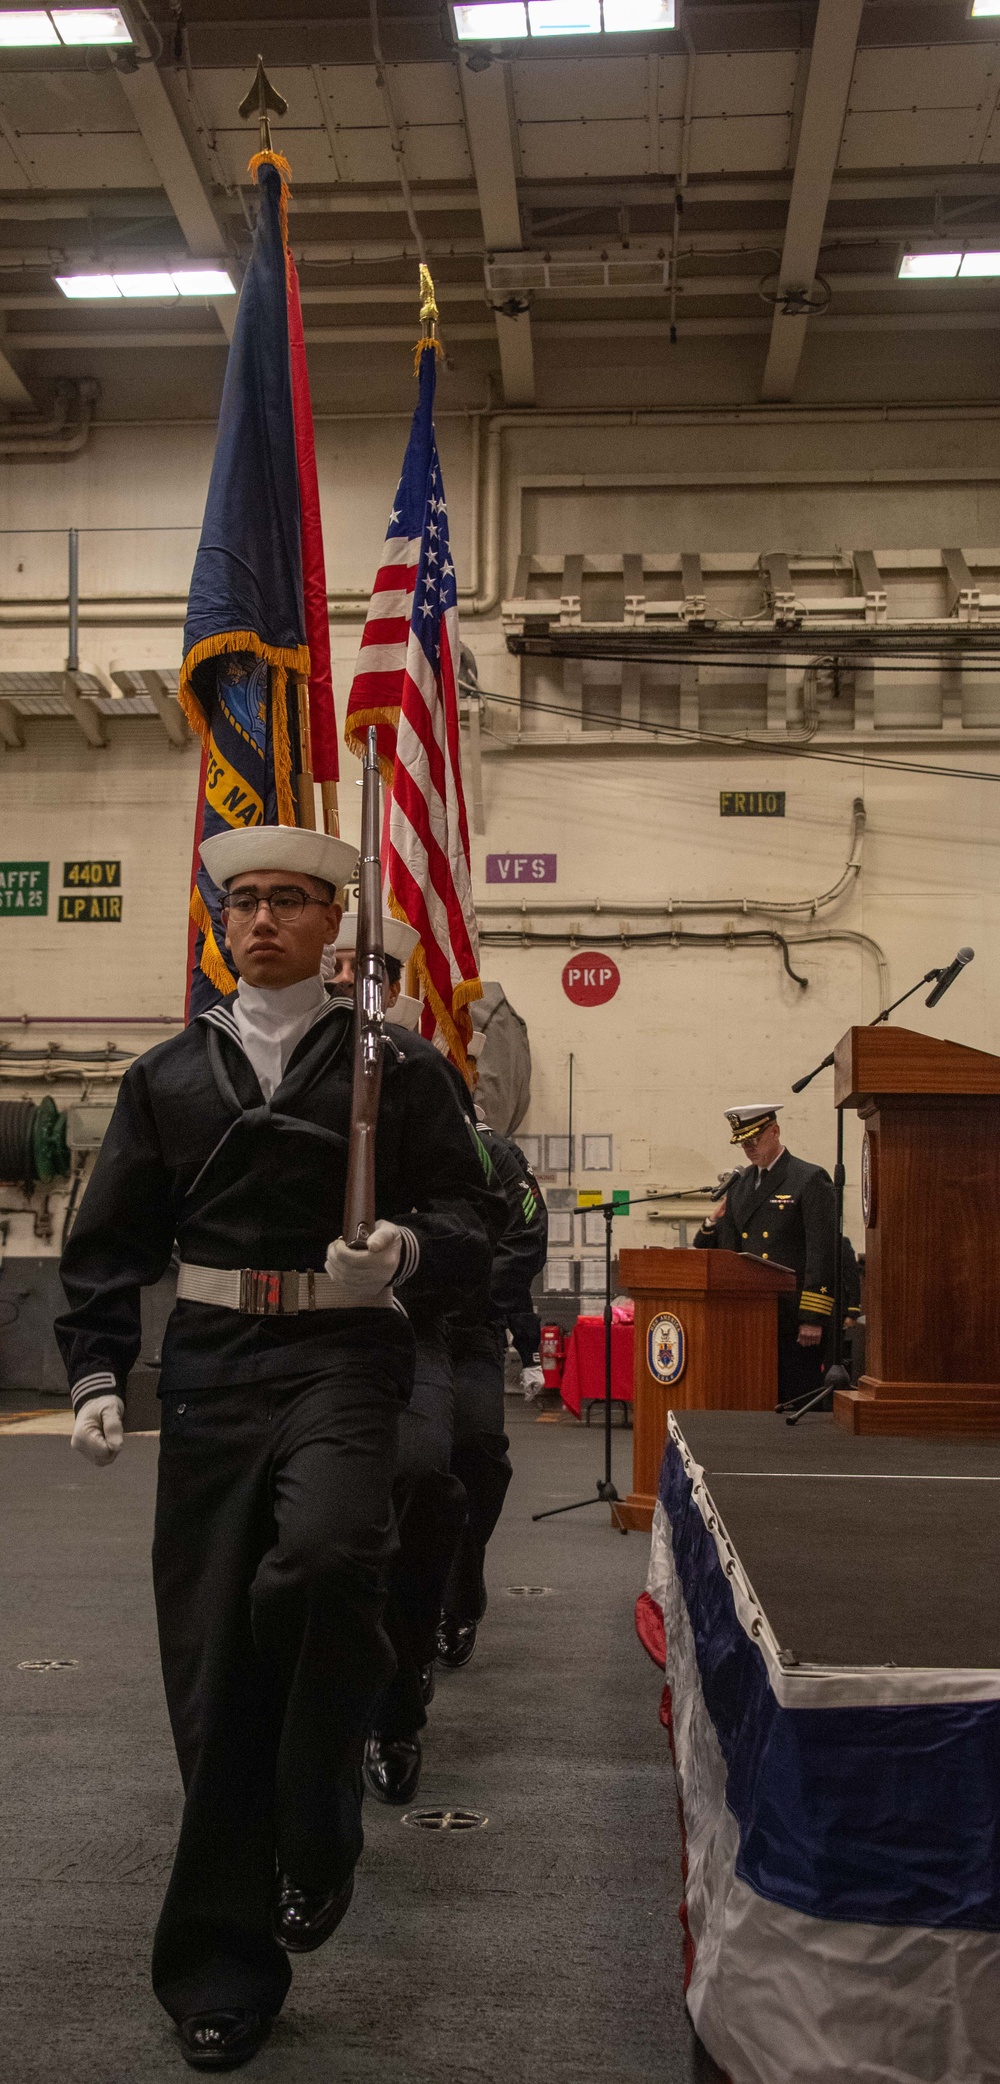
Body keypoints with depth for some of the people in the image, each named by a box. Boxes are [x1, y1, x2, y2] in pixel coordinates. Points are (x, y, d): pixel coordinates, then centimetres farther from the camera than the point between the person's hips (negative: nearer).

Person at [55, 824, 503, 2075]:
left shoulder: (396, 1067, 5)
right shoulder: (167, 1077, 14)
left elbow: (469, 1223, 4)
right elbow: (111, 1242, 14)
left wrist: (408, 1247, -18)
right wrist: (96, 1372, 2)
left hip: (341, 1356, -3)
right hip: (209, 1369, 3)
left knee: (323, 1558, -30)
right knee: (210, 1661, 3)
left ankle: (313, 1843, -2)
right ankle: (221, 1971, 19)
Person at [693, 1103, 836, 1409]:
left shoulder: (811, 1180, -4)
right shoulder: (739, 1184, 16)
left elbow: (823, 1253, -9)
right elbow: (728, 1248, 18)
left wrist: (814, 1318, -15)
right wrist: (712, 1223, -5)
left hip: (794, 1323, -6)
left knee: (796, 1404, -3)